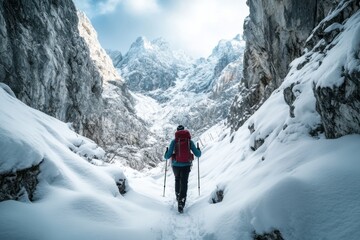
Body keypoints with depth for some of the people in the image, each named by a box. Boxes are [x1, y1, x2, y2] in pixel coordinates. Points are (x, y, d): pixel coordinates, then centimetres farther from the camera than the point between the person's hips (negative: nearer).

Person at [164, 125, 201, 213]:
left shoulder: (174, 141, -4)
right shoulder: (189, 141, -1)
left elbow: (168, 156, -5)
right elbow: (197, 154, 0)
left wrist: (166, 155, 18)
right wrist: (199, 151, 23)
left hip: (176, 165, 1)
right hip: (186, 165, 0)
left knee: (177, 180, 27)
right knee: (184, 183, 6)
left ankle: (178, 196, 42)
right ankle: (181, 203, -6)